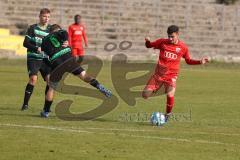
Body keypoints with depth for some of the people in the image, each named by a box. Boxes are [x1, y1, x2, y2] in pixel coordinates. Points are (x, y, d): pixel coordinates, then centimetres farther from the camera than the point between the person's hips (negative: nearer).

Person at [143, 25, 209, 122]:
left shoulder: (183, 47, 1)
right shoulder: (162, 42, 0)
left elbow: (188, 61, 14)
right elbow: (149, 45, 10)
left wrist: (200, 62, 0)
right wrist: (147, 41, -13)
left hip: (171, 75, -1)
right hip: (158, 73, 1)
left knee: (170, 95, -25)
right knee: (145, 95, -7)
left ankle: (168, 114, 2)